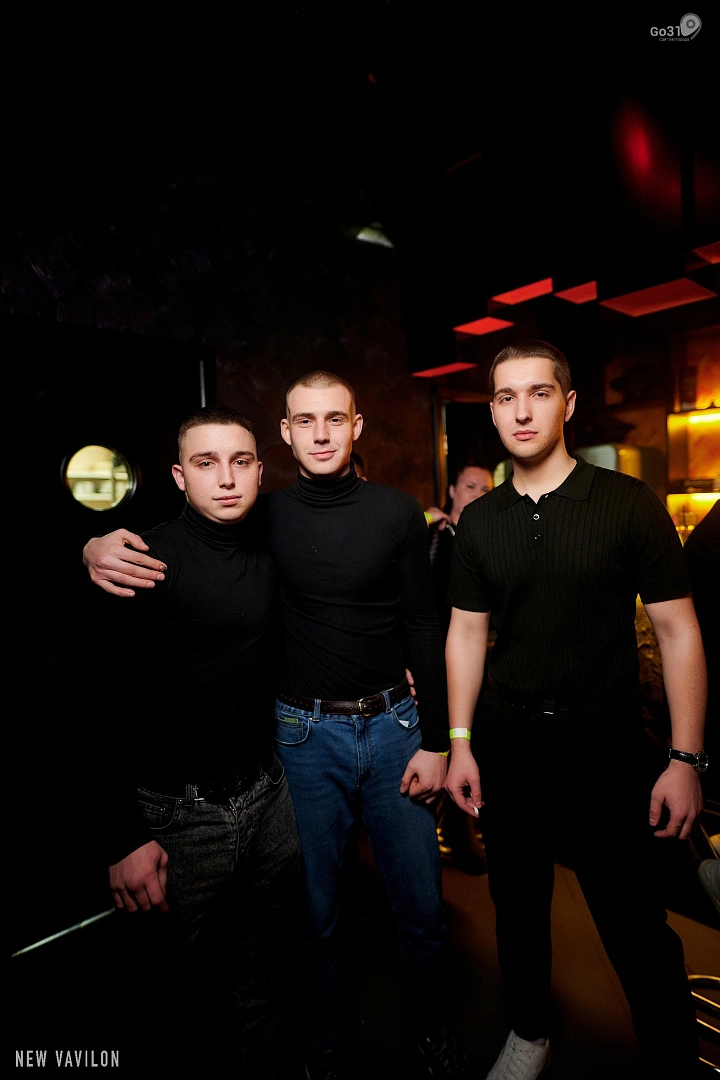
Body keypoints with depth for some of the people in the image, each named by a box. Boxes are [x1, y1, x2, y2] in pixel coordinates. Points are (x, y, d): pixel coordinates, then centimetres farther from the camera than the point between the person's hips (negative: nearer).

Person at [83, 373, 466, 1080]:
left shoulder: (397, 512, -3)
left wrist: (435, 740, -2)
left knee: (422, 906, 15)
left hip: (393, 725, 1)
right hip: (305, 732, 0)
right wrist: (97, 547, -17)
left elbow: (423, 630, 0)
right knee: (316, 911, 16)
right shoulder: (265, 517, -3)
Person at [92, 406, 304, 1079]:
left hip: (267, 794, 6)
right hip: (177, 814, -5)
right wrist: (124, 838, -18)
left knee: (266, 972, 23)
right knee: (186, 987, 18)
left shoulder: (268, 554, 3)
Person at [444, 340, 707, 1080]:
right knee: (517, 907, 20)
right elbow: (466, 633, 5)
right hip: (505, 748, 4)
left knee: (636, 928, 8)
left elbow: (678, 631, -6)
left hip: (606, 749, -3)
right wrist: (459, 744, 2)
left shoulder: (628, 504, -7)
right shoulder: (478, 521, 1)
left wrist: (685, 758, -10)